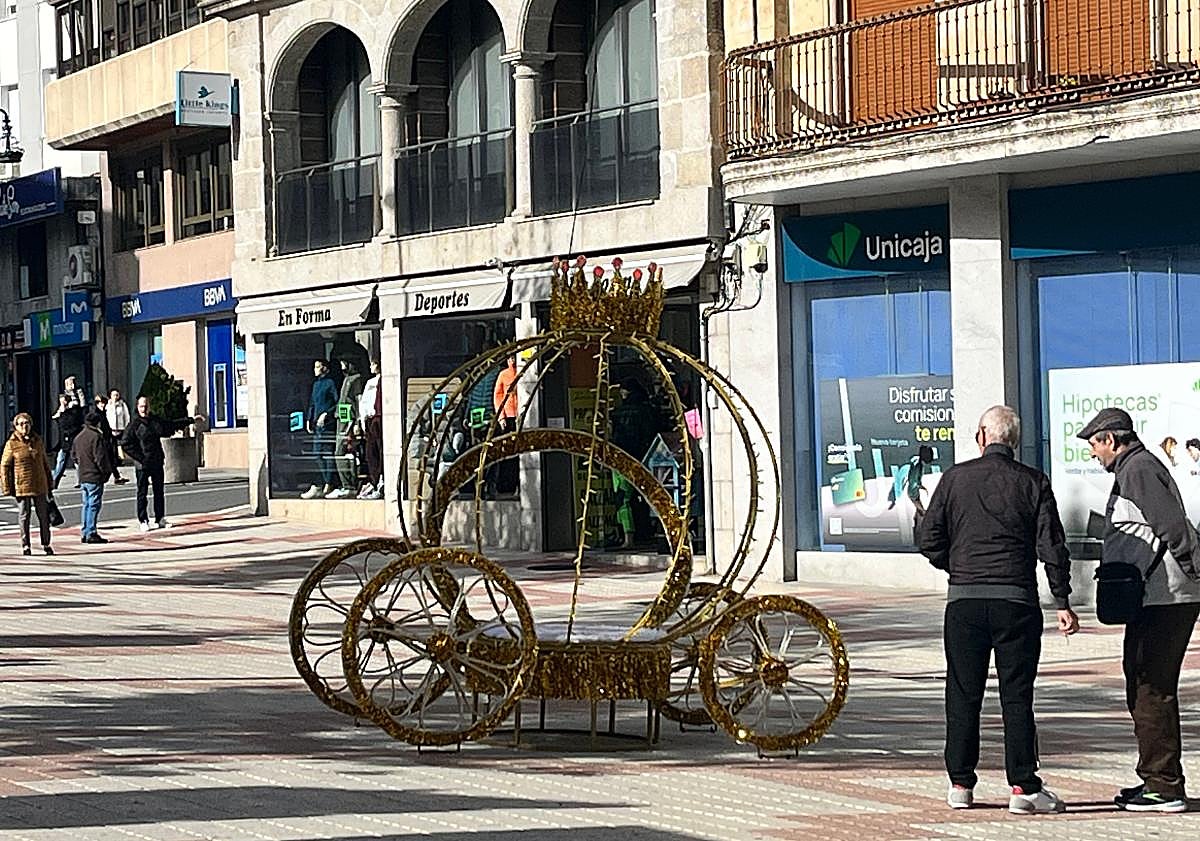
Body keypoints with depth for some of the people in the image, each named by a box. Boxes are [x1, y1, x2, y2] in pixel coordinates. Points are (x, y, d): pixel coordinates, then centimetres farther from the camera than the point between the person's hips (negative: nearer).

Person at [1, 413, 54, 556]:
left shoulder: (38, 441, 8)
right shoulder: (12, 444, -4)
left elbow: (45, 462, 16)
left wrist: (49, 482, 16)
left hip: (40, 486, 3)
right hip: (21, 487, -3)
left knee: (44, 516, 6)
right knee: (24, 517, 3)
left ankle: (46, 544, 17)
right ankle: (25, 545, 11)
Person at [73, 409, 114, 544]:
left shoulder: (78, 437, 10)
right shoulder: (96, 437, -16)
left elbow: (74, 455, 19)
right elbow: (100, 458, -17)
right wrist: (107, 471, -7)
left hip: (83, 476, 8)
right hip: (95, 477, -8)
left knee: (86, 505, 14)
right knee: (94, 505, -5)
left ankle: (84, 533, 15)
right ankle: (91, 534, -5)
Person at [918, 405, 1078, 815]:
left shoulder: (955, 477, 3)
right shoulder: (1033, 482, 2)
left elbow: (929, 540, 3)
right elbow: (1051, 546, -3)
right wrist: (1063, 602, 1)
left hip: (964, 600, 1)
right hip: (1017, 600, -1)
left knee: (963, 695, 8)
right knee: (1017, 696, 2)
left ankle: (961, 784, 12)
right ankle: (1023, 787, 0)